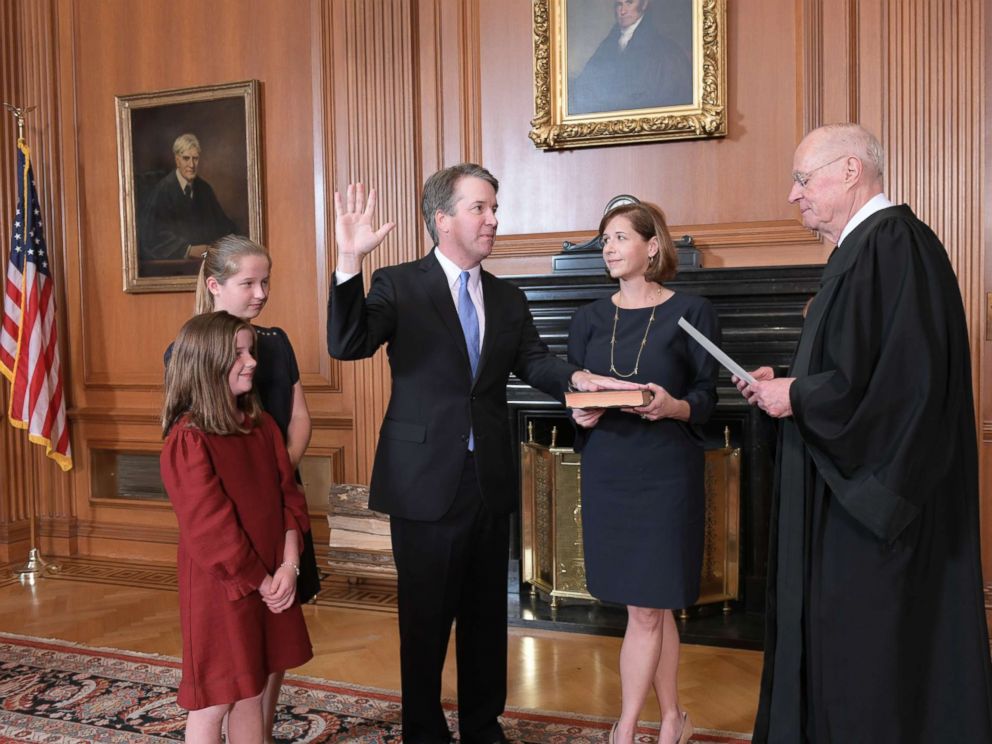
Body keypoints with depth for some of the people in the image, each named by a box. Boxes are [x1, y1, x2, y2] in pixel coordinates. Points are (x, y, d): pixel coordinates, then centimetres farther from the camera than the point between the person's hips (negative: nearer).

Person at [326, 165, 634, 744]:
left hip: (491, 479, 5)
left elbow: (534, 360, -4)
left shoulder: (508, 298, 9)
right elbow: (348, 345, -19)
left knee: (487, 614, 17)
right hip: (426, 480, -5)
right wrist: (350, 262, -32)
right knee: (426, 617, 9)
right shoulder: (398, 285, -5)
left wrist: (576, 377, -26)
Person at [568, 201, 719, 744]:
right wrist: (580, 414, -12)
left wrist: (674, 407, -23)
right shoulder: (590, 318, 8)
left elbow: (706, 397, -3)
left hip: (665, 473, -4)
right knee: (653, 608, 12)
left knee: (645, 609, 1)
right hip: (606, 473, 4)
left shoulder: (691, 312, -3)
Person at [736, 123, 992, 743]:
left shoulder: (892, 242, -17)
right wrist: (788, 385, 9)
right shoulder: (868, 244, 15)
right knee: (840, 645, 15)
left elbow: (899, 380, -26)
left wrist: (795, 397, -14)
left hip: (873, 491, -10)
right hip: (852, 490, 10)